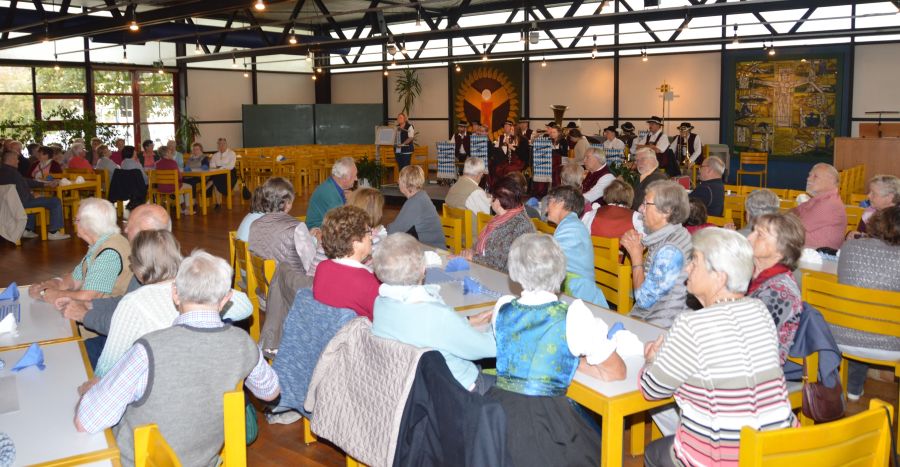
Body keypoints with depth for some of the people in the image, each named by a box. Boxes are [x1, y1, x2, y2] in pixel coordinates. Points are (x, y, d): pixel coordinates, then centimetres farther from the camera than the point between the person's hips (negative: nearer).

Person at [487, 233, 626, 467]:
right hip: (544, 422, -4)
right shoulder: (573, 315, -9)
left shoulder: (503, 308, 3)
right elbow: (616, 373, 1)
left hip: (496, 414, 4)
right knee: (595, 446, 22)